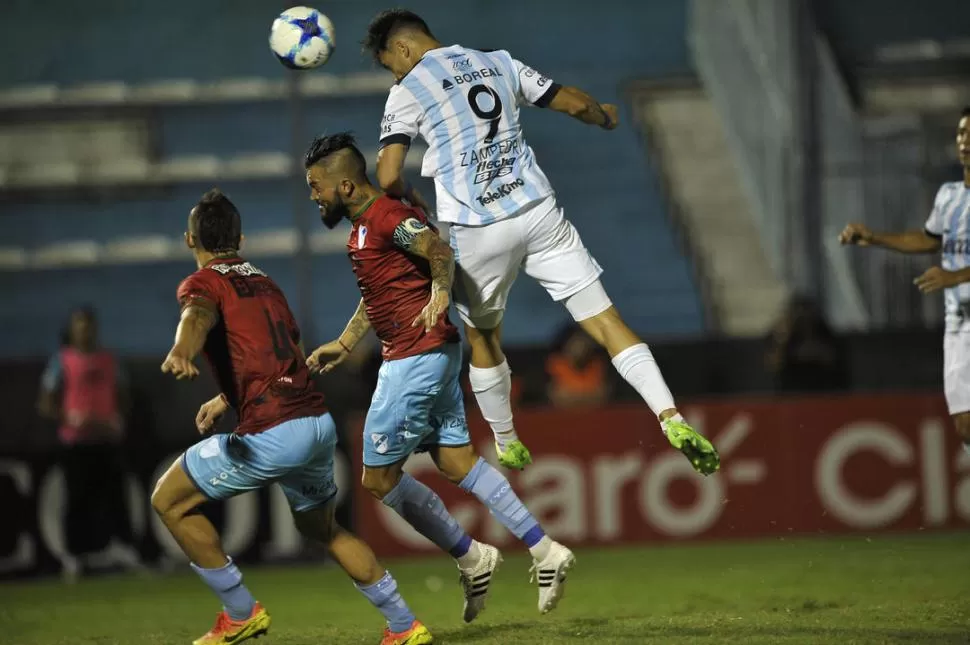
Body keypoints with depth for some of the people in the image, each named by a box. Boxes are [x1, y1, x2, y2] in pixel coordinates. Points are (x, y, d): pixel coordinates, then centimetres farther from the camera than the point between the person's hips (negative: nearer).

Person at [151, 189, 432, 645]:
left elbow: (199, 317, -25)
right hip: (320, 423, 8)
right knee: (321, 527, 31)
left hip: (274, 433, -8)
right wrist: (226, 400, 47)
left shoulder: (203, 283, 0)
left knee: (169, 500, 7)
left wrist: (181, 353, -47)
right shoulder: (265, 283, 24)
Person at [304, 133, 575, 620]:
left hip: (418, 357, -10)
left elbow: (439, 250, -32)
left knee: (379, 478, -3)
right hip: (420, 357, 10)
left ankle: (471, 559, 5)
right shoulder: (364, 224, 16)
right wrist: (343, 344, 33)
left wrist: (440, 292, -43)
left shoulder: (387, 218, -15)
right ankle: (545, 552, 8)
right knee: (457, 463, 9)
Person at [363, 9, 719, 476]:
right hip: (537, 210, 3)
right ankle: (671, 419, -15)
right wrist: (606, 118, 41)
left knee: (483, 337, 22)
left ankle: (507, 445, 33)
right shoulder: (498, 63, 13)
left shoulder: (408, 92, -1)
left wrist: (411, 199, 13)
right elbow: (575, 104, 19)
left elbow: (388, 178, -10)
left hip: (476, 228, -3)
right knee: (605, 320, -1)